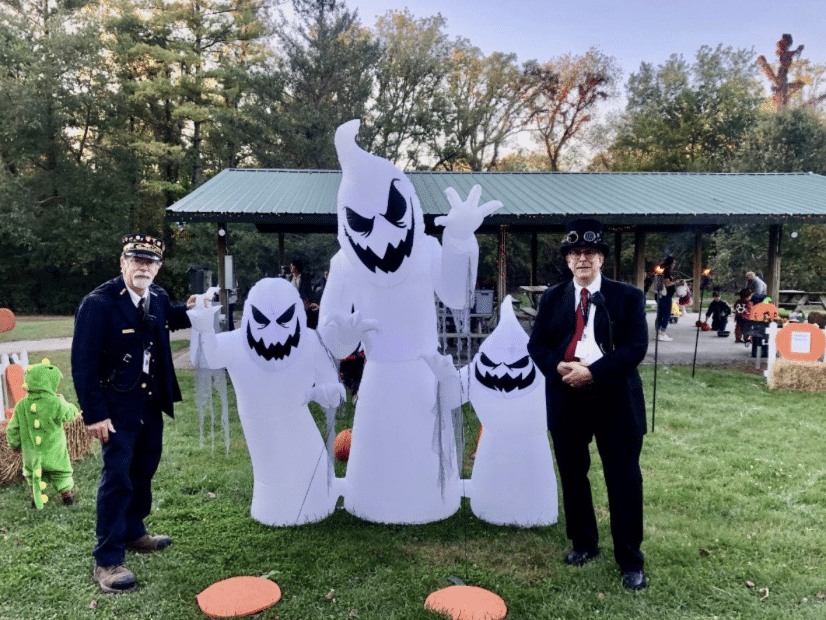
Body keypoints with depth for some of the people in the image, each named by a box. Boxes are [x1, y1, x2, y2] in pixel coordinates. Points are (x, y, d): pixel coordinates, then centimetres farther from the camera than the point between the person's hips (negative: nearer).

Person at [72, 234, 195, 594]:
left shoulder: (158, 297, 2)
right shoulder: (98, 303, -17)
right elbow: (83, 363, -18)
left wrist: (187, 310, 5)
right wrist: (95, 414, -21)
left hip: (152, 404, 7)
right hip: (117, 407, -7)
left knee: (143, 472, 19)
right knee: (117, 478, -4)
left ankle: (133, 533, 38)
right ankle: (107, 561, 9)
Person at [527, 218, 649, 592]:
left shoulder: (628, 296, 1)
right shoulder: (552, 298, 9)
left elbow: (636, 347, -9)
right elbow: (536, 344, 5)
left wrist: (592, 372, -20)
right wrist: (559, 367, -16)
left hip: (615, 399, -3)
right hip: (567, 399, 3)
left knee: (624, 480, 3)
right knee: (572, 475, 14)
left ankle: (630, 560, 18)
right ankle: (583, 543, 33)